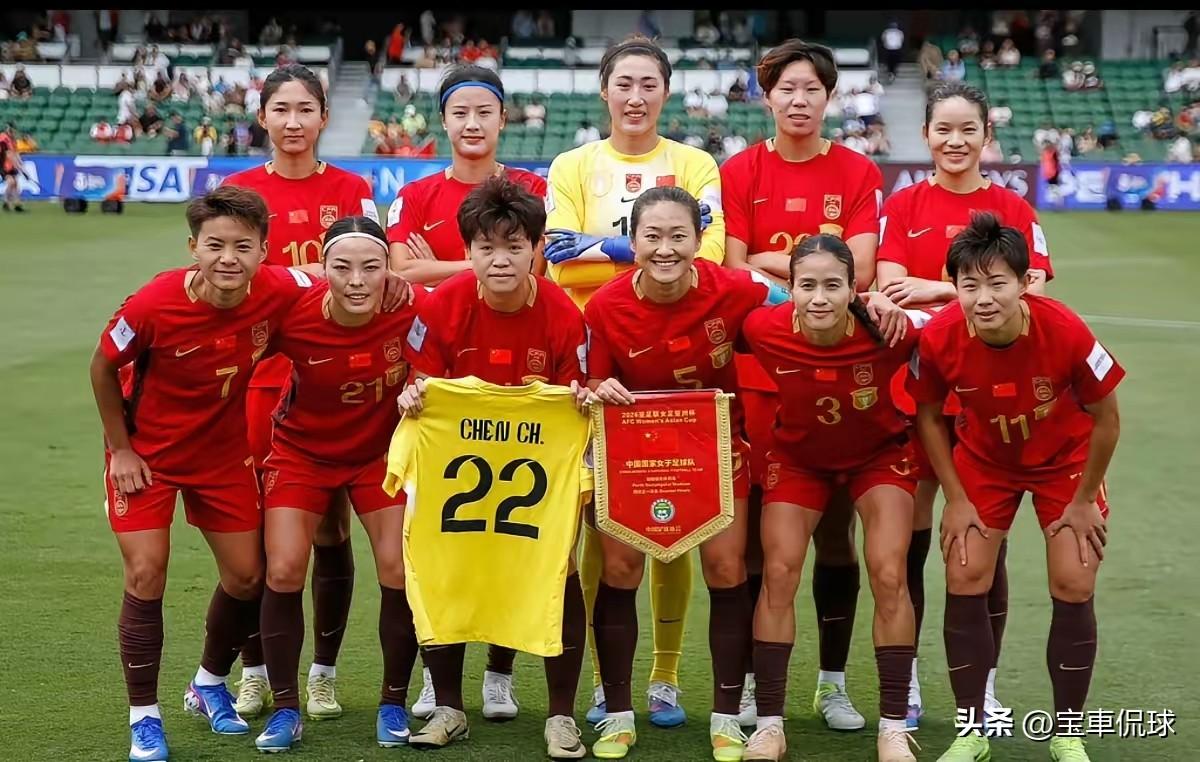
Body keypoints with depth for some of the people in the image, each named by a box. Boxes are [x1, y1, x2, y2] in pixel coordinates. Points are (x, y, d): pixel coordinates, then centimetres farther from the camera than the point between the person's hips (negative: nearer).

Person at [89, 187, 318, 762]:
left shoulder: (281, 292, -23)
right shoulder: (154, 304, -30)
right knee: (146, 574, -10)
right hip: (146, 452, -3)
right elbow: (103, 368, -12)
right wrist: (120, 449, -9)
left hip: (223, 450, 3)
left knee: (247, 575, 7)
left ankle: (209, 687, 34)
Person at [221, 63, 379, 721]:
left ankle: (324, 673, 15)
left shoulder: (353, 191, 6)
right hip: (260, 374, 0)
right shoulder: (238, 190, 5)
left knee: (331, 527, 3)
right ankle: (255, 673, 15)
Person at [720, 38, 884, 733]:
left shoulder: (859, 174, 5)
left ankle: (833, 683, 17)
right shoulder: (739, 173, 5)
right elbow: (731, 273, -3)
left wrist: (771, 262, -11)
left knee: (836, 526, 5)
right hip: (757, 366, 0)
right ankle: (753, 681, 13)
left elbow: (859, 271, -5)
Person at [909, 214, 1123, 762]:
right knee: (965, 581, -6)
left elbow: (1106, 418, -16)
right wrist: (956, 499, -7)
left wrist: (1084, 500, -9)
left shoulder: (1065, 332, -34)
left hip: (1064, 459, -1)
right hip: (983, 458, 1)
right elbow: (927, 414, -8)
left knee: (1074, 588, -6)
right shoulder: (938, 338, -29)